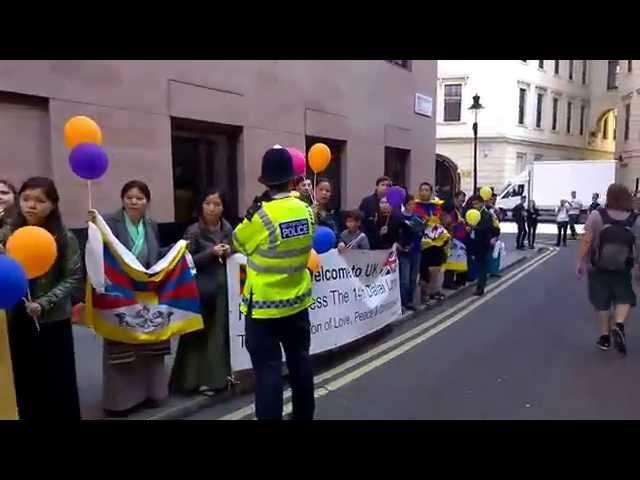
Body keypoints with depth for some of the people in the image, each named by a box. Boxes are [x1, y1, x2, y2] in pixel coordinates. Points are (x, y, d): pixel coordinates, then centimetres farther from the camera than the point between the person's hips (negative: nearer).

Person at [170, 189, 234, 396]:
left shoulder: (227, 229, 7)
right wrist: (211, 253, -18)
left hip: (224, 287, 5)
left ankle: (220, 375, 24)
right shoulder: (193, 231, -7)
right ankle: (200, 379, 13)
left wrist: (230, 252, -5)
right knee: (201, 333, 1)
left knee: (223, 331, 9)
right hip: (202, 289, -4)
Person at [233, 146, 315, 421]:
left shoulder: (260, 216, -19)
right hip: (297, 301, 6)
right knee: (300, 362, 19)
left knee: (268, 369, 3)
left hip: (264, 306, -6)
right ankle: (304, 415, 35)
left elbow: (239, 243, -2)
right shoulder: (306, 211, -4)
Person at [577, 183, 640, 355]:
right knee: (625, 298, 16)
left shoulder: (596, 215, -13)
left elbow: (586, 241, -14)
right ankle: (619, 325, -9)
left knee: (602, 302, 12)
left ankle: (605, 336, 19)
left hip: (597, 268, 0)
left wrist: (580, 261, -5)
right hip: (622, 270, 0)